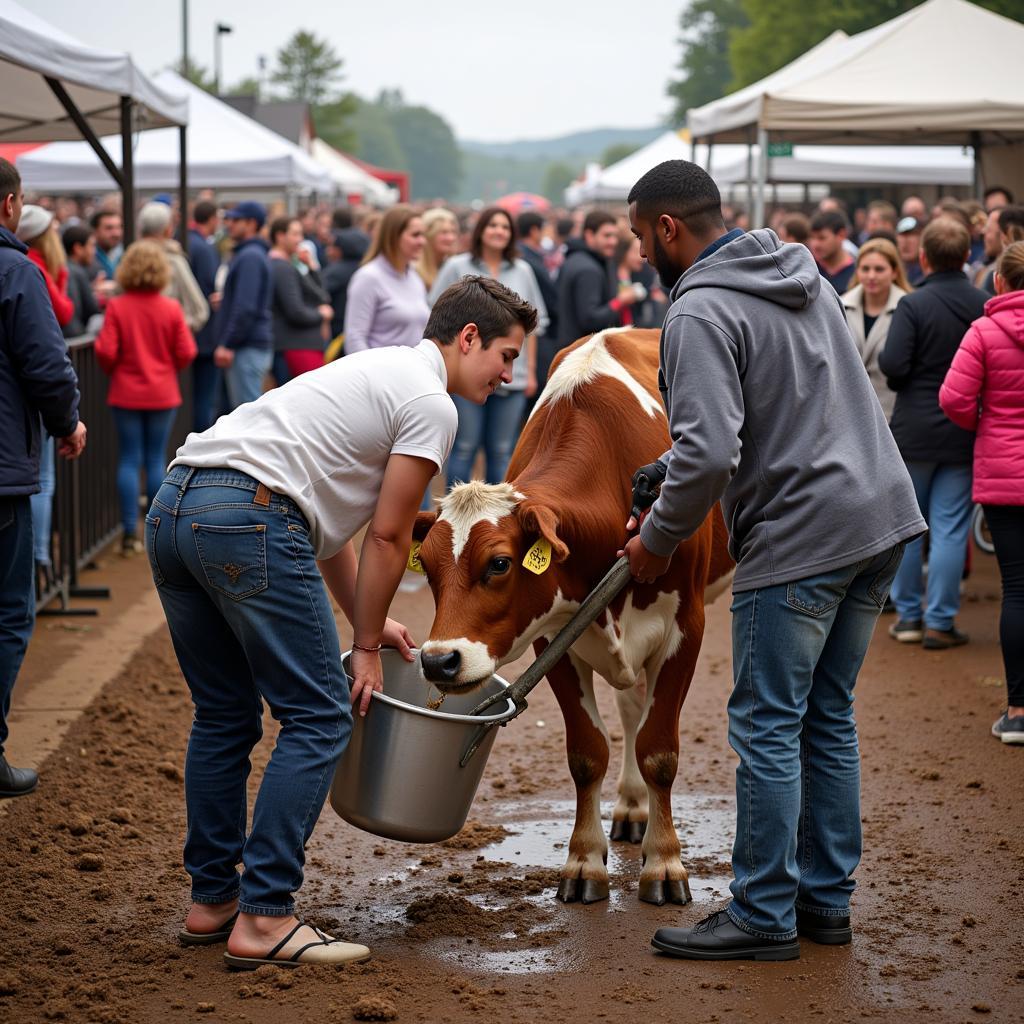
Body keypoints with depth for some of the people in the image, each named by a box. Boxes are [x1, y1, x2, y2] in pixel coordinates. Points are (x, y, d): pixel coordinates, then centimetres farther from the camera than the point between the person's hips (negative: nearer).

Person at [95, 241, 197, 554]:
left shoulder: (116, 307, -10)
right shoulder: (171, 308, -7)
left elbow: (107, 353, -13)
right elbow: (186, 354, -5)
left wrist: (106, 354, 10)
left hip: (126, 395, -1)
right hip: (162, 395, 1)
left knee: (129, 461, 5)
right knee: (156, 460, 9)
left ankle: (130, 532, 1)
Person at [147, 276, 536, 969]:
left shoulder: (378, 371, 30)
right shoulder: (430, 403, 0)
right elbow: (388, 537, 1)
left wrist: (368, 621, 31)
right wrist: (367, 647, 11)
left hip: (172, 509, 10)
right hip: (248, 518, -10)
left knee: (226, 717, 18)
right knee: (318, 717, -3)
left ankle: (212, 900, 24)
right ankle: (263, 919, -4)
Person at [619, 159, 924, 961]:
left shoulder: (701, 313, -14)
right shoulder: (802, 274, 15)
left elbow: (709, 453, -23)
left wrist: (657, 540, -7)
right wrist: (667, 467, 24)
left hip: (799, 538, -9)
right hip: (882, 512, 9)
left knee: (767, 724, -1)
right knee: (828, 715, 15)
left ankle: (765, 916, 5)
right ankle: (827, 900, 21)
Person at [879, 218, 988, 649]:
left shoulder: (913, 305, -13)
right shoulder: (986, 306, -4)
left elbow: (893, 364, -19)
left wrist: (882, 359, 3)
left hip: (914, 431, -1)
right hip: (964, 434, 2)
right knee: (950, 529, 4)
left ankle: (908, 615, 18)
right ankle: (940, 622, 4)